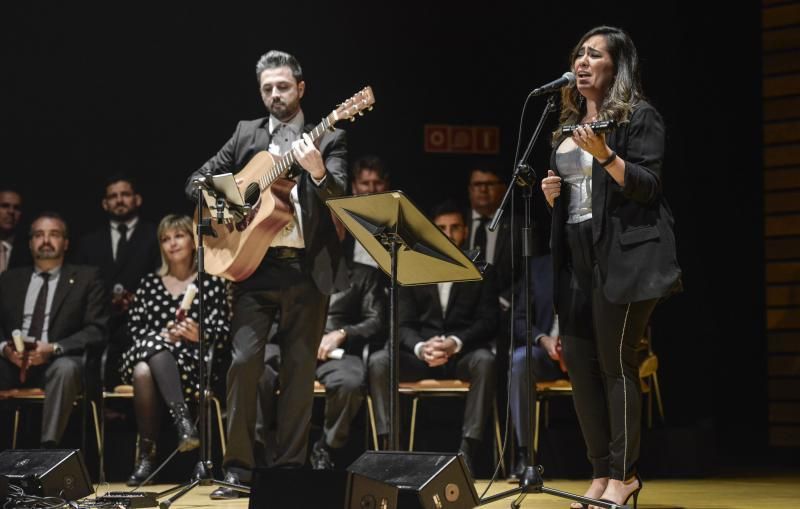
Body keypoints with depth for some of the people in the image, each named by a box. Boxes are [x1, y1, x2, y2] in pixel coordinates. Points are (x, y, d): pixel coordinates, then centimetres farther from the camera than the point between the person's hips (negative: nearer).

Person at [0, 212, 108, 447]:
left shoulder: (86, 278, 10)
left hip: (60, 361, -3)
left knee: (65, 368, -37)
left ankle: (48, 449, -45)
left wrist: (54, 349, -17)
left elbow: (97, 329, -1)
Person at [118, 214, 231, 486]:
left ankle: (148, 454, -40)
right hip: (147, 354, 3)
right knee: (142, 372, -37)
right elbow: (135, 327, 13)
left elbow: (223, 331, 3)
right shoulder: (148, 283, 22)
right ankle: (183, 420, -42)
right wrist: (163, 336, -8)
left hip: (193, 361, -3)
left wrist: (200, 335, -19)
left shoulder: (212, 282, 12)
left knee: (145, 372, -36)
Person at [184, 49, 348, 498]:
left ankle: (290, 469, 10)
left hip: (309, 268, -1)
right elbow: (199, 179, 17)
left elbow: (340, 198, -9)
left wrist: (318, 171, -30)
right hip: (255, 265, 1)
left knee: (300, 370, 2)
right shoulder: (246, 134, 13)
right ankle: (238, 469, -3)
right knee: (243, 361, -8)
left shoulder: (328, 139, 5)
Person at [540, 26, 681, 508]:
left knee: (615, 362, -7)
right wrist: (552, 193, 6)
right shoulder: (569, 126, 19)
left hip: (623, 255, -7)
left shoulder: (640, 117, -2)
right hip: (576, 256, 7)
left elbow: (648, 188, -11)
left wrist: (606, 155, -24)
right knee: (579, 363, 3)